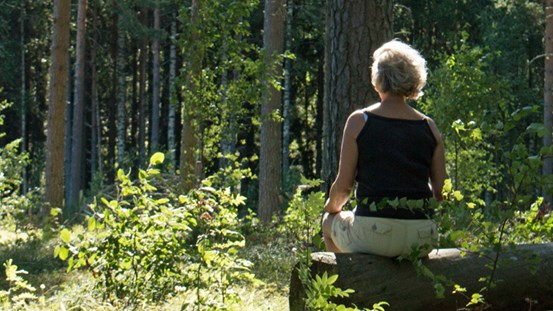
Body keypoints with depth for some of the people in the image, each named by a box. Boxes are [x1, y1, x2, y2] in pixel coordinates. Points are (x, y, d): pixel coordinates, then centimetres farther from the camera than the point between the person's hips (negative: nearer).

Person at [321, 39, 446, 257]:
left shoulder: (359, 121, -2)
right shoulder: (428, 127, 5)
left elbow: (343, 186, -1)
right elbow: (439, 190, 6)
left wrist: (332, 206, 20)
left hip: (374, 235, -3)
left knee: (330, 221, 29)